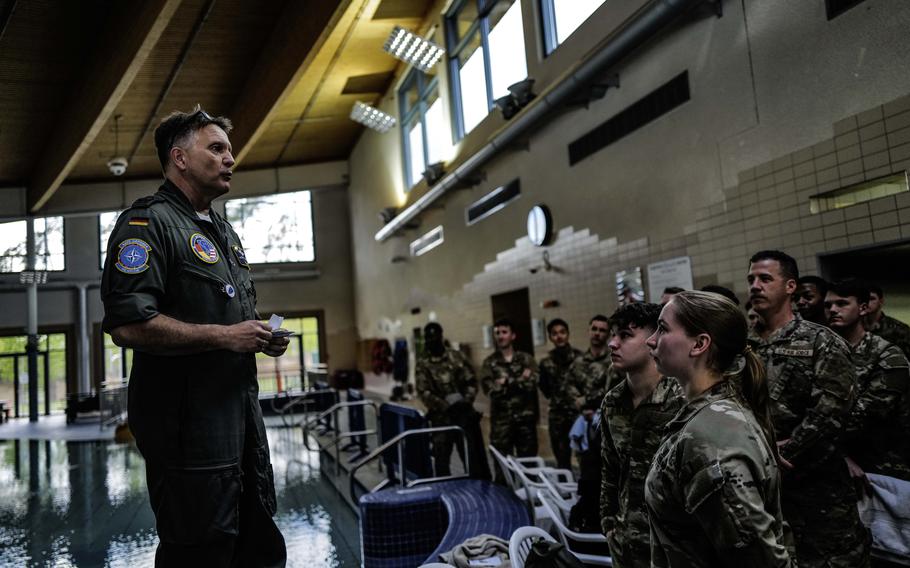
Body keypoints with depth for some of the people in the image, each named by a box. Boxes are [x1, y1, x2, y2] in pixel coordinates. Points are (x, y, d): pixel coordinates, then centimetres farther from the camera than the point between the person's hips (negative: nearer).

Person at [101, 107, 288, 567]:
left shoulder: (224, 231, 18)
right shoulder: (148, 223, -11)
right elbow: (128, 324, -23)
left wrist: (262, 336, 7)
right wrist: (224, 336, -19)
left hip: (240, 408, 9)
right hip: (188, 421, -9)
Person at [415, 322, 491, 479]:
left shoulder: (456, 356, 3)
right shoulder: (422, 363, -1)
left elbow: (471, 381, 3)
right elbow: (424, 392, -8)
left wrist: (466, 401, -13)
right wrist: (445, 405, -16)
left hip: (464, 414, 1)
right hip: (441, 417, -1)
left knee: (475, 456, 8)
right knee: (441, 458, 7)